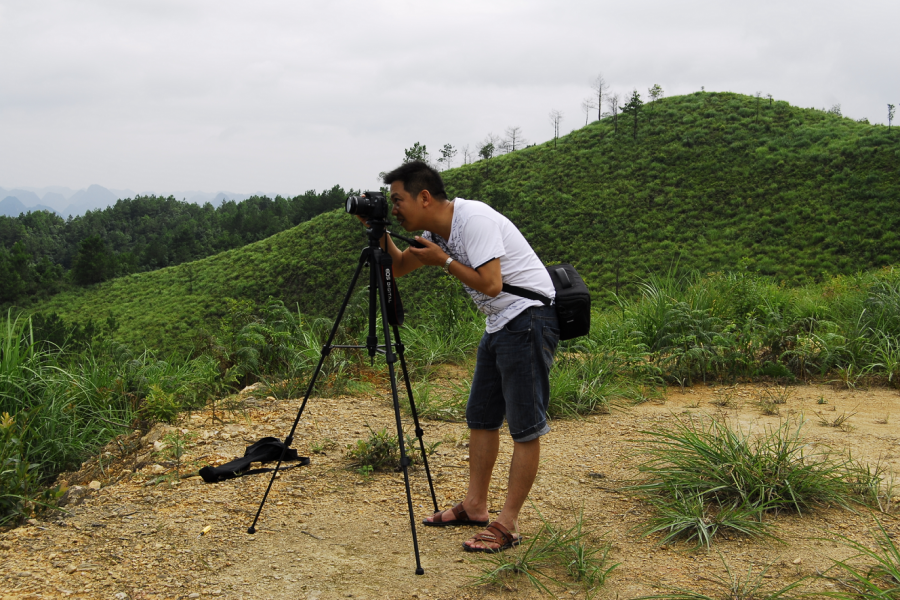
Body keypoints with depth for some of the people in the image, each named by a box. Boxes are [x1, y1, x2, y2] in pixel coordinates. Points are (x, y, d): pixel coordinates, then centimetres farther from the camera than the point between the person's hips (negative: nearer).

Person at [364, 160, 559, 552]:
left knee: (526, 425, -6)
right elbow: (399, 268, 18)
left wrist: (443, 259, -15)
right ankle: (475, 506, 25)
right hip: (498, 325, 10)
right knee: (481, 417, 14)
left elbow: (490, 284, -26)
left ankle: (507, 525, -3)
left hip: (529, 318, -10)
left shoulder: (474, 220, -20)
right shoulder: (436, 231, 8)